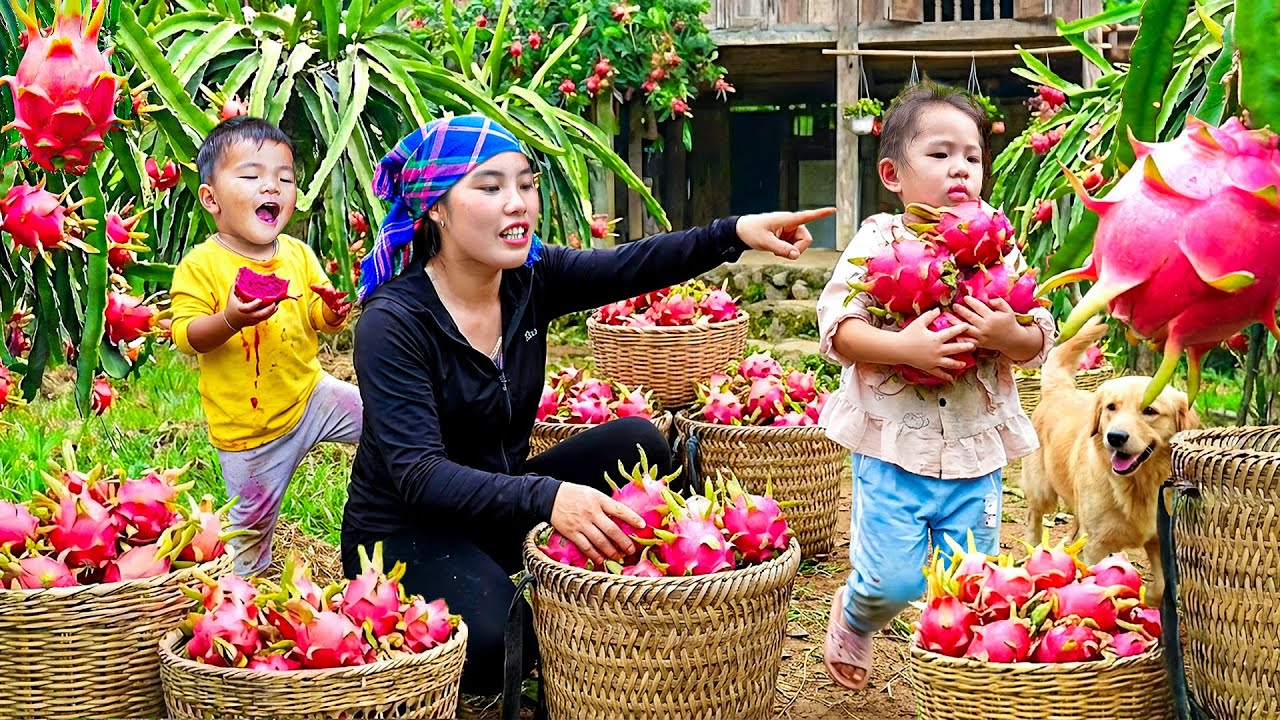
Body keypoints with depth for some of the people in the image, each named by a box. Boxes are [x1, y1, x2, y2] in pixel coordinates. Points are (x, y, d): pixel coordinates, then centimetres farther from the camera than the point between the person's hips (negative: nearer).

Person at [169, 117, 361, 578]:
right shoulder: (201, 265, -16)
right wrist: (230, 320, -36)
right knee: (254, 518, 9)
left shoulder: (298, 254, -1)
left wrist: (332, 312, -16)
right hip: (246, 425, -4)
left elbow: (318, 318, 8)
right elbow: (185, 336, -18)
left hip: (309, 396, 4)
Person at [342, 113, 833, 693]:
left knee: (637, 445, -12)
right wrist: (545, 497, -46)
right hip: (410, 532, -6)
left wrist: (736, 232, -35)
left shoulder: (531, 278, -4)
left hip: (500, 506, 7)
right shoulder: (393, 322, -23)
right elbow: (418, 474, -31)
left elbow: (630, 268, -16)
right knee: (497, 642, -33)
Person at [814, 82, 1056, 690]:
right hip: (893, 443, -3)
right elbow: (835, 328, -11)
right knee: (893, 580, -5)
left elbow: (1039, 340, 4)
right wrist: (902, 348, -25)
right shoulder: (878, 241, -4)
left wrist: (1009, 335, -19)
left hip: (976, 448, 3)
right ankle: (852, 618, 29)